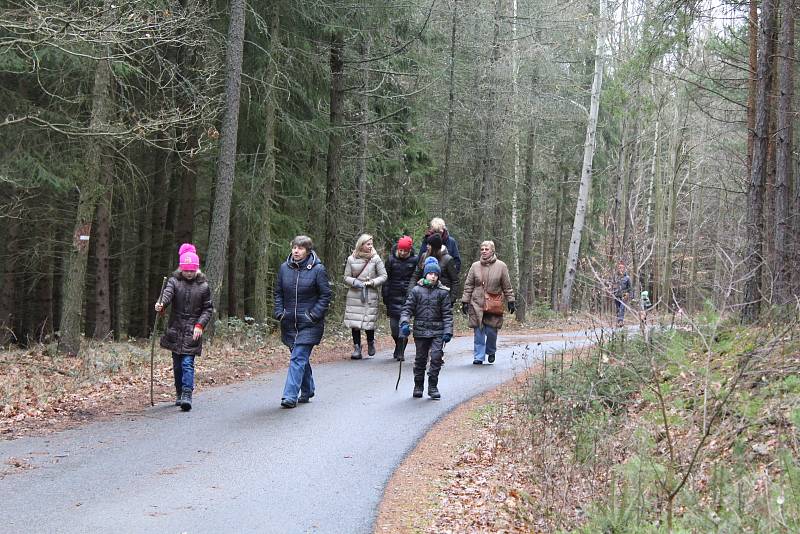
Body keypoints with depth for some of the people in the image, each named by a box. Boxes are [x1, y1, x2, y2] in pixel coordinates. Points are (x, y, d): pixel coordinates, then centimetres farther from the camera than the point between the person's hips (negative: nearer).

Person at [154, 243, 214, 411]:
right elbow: (167, 293, -18)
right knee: (177, 364, 11)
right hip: (175, 330, 2)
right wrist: (161, 305, -40)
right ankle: (179, 393, 26)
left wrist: (200, 325, -8)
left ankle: (187, 396, -18)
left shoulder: (203, 285, 2)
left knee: (188, 363, -13)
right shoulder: (174, 281, 2)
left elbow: (208, 308, 6)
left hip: (193, 332, -2)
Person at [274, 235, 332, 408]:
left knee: (298, 358, -11)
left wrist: (314, 315, -12)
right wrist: (279, 312, 1)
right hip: (289, 323, 5)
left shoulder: (318, 269, -8)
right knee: (301, 358, 16)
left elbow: (325, 295, -4)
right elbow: (278, 292, 14)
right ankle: (307, 391, 31)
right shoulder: (284, 268, 5)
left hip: (309, 324, -5)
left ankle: (290, 396, -13)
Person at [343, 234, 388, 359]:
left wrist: (372, 282, -10)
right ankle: (357, 348, 9)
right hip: (354, 295, 1)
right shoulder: (351, 259, 2)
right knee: (354, 322, -1)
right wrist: (355, 282, -11)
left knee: (369, 320, -4)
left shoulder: (375, 259, 0)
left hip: (370, 295, -1)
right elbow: (346, 277, 7)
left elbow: (383, 276, 3)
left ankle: (371, 343, 23)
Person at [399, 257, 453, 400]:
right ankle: (418, 386, 22)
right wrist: (405, 323, -12)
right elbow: (407, 308, 3)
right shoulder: (416, 290, 2)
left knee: (436, 357, -11)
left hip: (437, 331, -1)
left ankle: (433, 387, 1)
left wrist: (448, 331, -5)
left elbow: (447, 313, 2)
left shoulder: (443, 292, 2)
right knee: (420, 359, 8)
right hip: (420, 330, 1)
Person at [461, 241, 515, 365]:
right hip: (477, 304, 1)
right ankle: (478, 357, 8)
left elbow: (507, 287, 7)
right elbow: (468, 285, 9)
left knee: (491, 331, 1)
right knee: (479, 332, 0)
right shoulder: (475, 266, 6)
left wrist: (510, 301, 5)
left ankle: (491, 351, 27)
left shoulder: (501, 266, 3)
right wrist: (465, 301, 4)